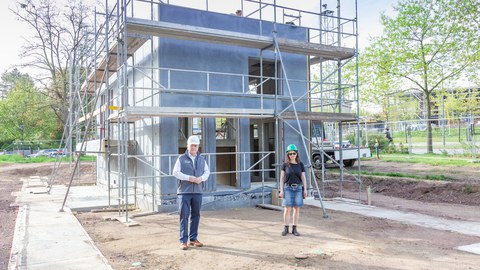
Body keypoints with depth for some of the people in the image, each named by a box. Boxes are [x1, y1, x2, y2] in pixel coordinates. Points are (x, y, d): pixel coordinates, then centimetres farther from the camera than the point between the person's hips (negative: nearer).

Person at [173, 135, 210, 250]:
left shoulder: (201, 159, 12)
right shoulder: (181, 158, 1)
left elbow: (207, 172, 13)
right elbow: (176, 172, -5)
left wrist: (201, 178, -9)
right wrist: (189, 178, -16)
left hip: (197, 191, 4)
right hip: (184, 191, -4)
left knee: (195, 215, 8)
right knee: (184, 216, -4)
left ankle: (193, 238, 19)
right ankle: (183, 241, 2)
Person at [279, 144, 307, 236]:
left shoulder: (300, 164, 4)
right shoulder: (285, 164, -1)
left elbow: (303, 178, 6)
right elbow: (282, 178, 1)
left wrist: (305, 189, -2)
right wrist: (281, 190, -6)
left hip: (298, 188, 2)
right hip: (288, 188, -2)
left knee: (297, 209, 2)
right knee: (287, 209, -5)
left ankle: (294, 229, 12)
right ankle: (286, 228, 7)